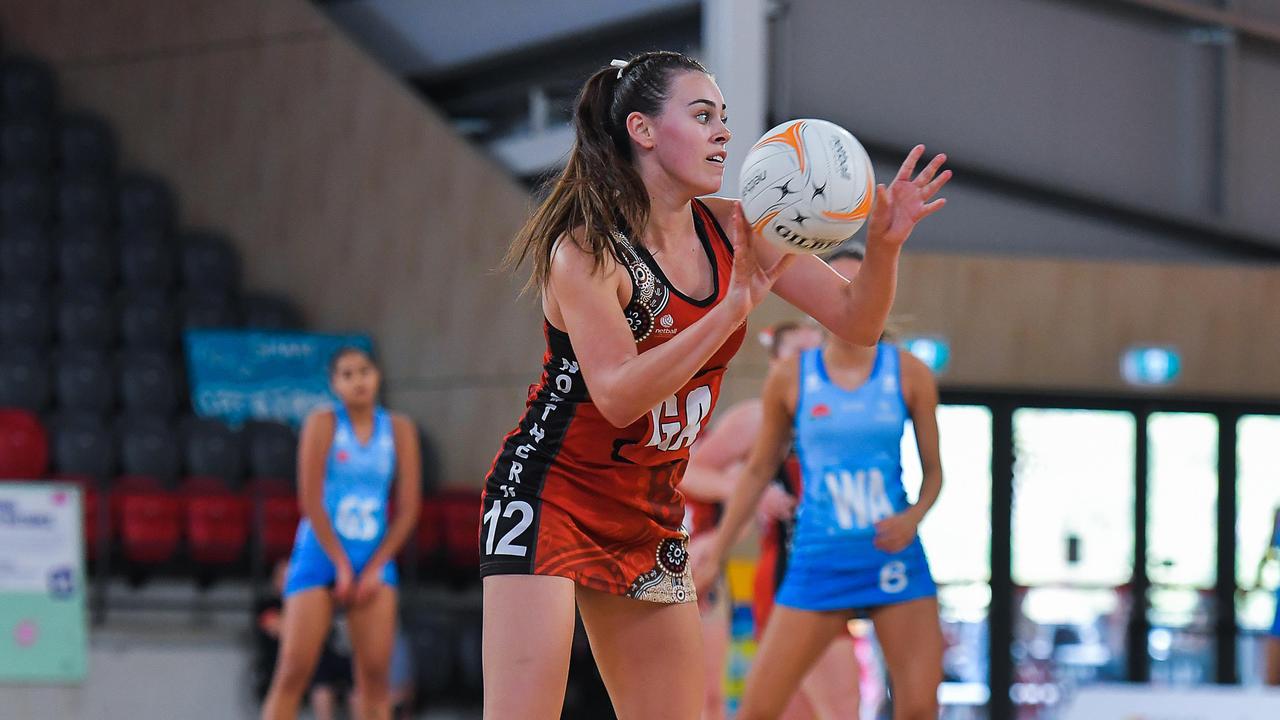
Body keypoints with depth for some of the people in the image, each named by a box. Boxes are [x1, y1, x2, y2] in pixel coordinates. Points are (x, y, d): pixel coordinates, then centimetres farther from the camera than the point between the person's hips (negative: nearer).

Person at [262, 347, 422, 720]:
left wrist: (374, 568, -5)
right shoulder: (323, 423, -4)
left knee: (375, 672, -6)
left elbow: (408, 508, 3)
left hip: (374, 560, 3)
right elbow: (311, 500, -9)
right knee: (294, 671, -9)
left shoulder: (399, 429, 5)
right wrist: (342, 565, -10)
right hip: (320, 555, -3)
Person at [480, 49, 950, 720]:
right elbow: (618, 395, -27)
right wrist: (733, 308, -35)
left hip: (649, 515, 7)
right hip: (549, 497, -7)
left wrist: (882, 245, -21)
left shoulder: (731, 231, 1)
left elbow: (856, 321, 1)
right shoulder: (586, 250, -17)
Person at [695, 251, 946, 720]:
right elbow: (758, 471, 11)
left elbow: (933, 471, 8)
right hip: (818, 563, 0)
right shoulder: (789, 379, 1)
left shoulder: (910, 376, 2)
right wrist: (713, 556, 11)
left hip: (894, 556, 0)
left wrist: (914, 517, -14)